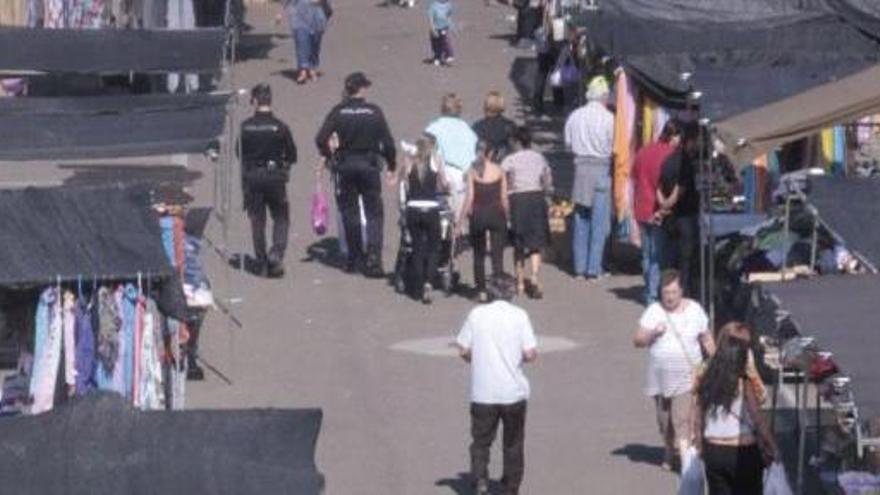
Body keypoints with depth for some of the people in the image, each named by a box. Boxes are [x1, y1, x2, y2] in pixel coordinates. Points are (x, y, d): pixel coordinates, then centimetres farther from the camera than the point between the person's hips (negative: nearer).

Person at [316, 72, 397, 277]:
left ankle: (354, 259, 17)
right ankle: (373, 258, -9)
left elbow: (321, 139, -11)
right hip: (369, 165, -1)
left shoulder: (338, 112, -3)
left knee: (349, 212, 13)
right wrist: (392, 167, 6)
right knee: (374, 213, 4)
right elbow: (388, 142, -5)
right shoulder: (374, 112, -5)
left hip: (346, 166, 1)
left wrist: (328, 156, 6)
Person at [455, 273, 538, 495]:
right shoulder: (519, 315, -7)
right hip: (514, 392, 0)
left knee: (480, 442, 9)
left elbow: (464, 351, -1)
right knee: (513, 444, 14)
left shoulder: (477, 314, -2)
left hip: (483, 393, 1)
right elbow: (530, 354, -11)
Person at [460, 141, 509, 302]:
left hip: (478, 215, 0)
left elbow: (469, 198, -7)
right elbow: (504, 197, 0)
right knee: (497, 254, 0)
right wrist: (507, 216, 11)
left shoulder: (472, 172, -3)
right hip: (496, 214, 0)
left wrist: (461, 220, -3)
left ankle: (481, 291, 11)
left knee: (478, 255, 12)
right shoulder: (498, 171, 0)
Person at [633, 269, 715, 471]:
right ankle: (670, 452, 32)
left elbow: (707, 341, 9)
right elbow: (638, 341, -5)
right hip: (661, 377, 2)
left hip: (687, 377, -2)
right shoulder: (654, 311, -1)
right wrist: (652, 333, -24)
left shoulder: (694, 309, -1)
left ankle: (685, 453, -18)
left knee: (682, 418, -16)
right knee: (664, 419, 13)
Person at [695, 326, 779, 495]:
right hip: (742, 452, -4)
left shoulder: (705, 384, 0)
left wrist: (702, 449, 15)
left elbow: (698, 423, 3)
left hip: (713, 451, 4)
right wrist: (772, 449, -2)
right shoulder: (743, 386, -12)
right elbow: (759, 422, -11)